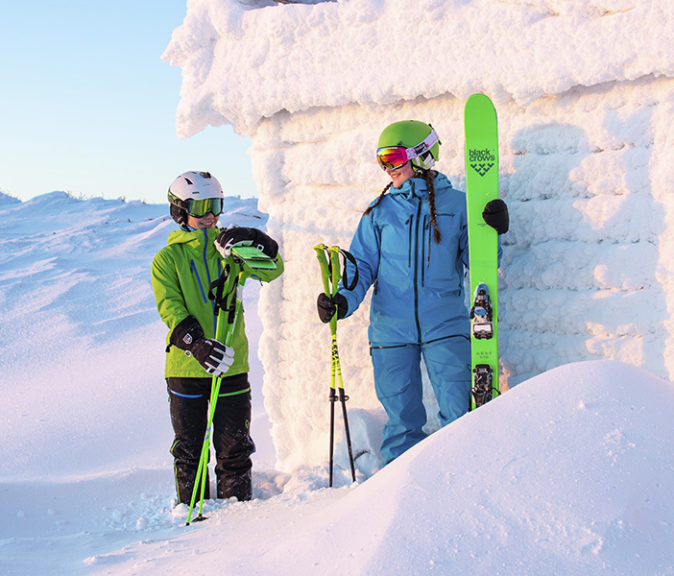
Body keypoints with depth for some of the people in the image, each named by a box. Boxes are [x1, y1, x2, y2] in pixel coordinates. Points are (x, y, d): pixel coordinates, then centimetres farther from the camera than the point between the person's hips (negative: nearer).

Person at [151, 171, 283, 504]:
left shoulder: (227, 246, 8)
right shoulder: (167, 258, 2)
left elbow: (272, 271, -3)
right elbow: (169, 308, -11)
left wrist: (254, 243, -23)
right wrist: (197, 345, -28)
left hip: (231, 363, 2)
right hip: (186, 365, -1)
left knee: (234, 448, 6)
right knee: (189, 449, 8)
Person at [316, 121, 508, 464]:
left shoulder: (455, 205, 6)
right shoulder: (379, 211, 10)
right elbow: (362, 265, 8)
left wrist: (493, 233, -15)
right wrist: (343, 300, -10)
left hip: (445, 326, -2)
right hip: (391, 329, 2)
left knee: (460, 416, -8)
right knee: (401, 420, 8)